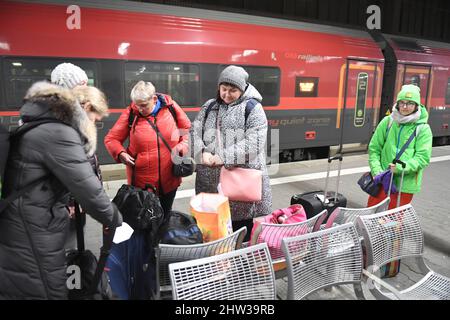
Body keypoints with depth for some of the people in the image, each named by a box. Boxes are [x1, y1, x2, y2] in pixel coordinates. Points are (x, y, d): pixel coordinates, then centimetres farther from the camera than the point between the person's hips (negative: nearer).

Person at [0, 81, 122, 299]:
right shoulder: (59, 134, -19)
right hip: (31, 244, -10)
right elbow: (88, 189, -21)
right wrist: (114, 220, -8)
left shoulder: (35, 129, 14)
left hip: (18, 235, 10)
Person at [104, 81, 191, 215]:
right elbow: (111, 139, 1)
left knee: (165, 216, 21)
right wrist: (120, 153, -17)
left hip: (169, 178, 2)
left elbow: (188, 129, 8)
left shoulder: (171, 107, -5)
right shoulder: (130, 113, -8)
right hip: (142, 181, -1)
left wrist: (182, 146, -8)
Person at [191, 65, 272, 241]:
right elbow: (194, 132, 7)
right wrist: (202, 153, -13)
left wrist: (224, 157, -21)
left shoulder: (253, 108, -2)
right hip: (211, 182, 4)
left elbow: (254, 143, -14)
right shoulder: (209, 106, 12)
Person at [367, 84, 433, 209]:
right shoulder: (387, 121, 1)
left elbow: (423, 157, -10)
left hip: (405, 184, -1)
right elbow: (374, 148, 2)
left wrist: (400, 168, -23)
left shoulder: (423, 128, -4)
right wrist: (377, 171, -10)